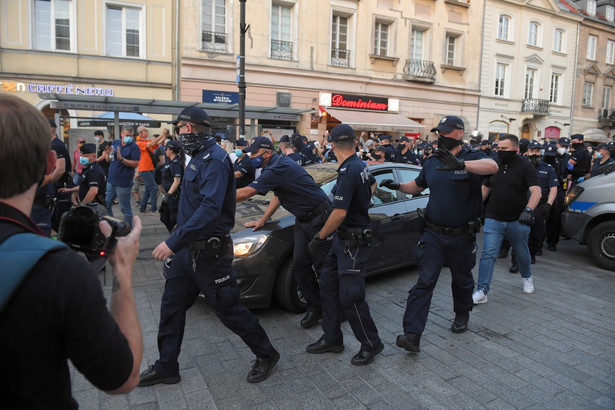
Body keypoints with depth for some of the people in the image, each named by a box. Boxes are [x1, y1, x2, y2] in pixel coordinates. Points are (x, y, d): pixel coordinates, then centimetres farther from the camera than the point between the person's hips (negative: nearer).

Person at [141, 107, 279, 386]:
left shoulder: (214, 159, -19)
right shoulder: (199, 157, 12)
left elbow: (210, 208, -31)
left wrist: (173, 242, -33)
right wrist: (177, 241, 17)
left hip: (209, 252, -9)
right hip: (189, 247, 9)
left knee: (228, 309, 3)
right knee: (171, 306, 14)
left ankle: (266, 355, 24)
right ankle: (166, 367, 30)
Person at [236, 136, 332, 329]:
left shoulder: (278, 169, -23)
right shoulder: (277, 164, 9)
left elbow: (245, 193, -26)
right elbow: (278, 195, 21)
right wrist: (262, 220, 17)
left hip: (319, 217, -9)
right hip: (303, 219, 10)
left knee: (322, 266, -4)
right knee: (300, 265, 4)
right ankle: (315, 307, 14)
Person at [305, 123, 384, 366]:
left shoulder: (348, 172, -22)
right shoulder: (360, 166, 8)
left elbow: (339, 213, -27)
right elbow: (372, 184, 31)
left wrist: (319, 238, -16)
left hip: (354, 241, -10)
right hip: (343, 238, 10)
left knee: (350, 296, -3)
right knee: (328, 285, 14)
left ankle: (371, 344, 16)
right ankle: (332, 339, 26)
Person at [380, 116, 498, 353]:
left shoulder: (472, 157, -8)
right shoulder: (431, 162, 7)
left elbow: (492, 166, -32)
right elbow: (418, 186, 23)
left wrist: (461, 164, -49)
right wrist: (398, 186, 3)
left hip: (462, 236, -2)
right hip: (433, 234, 2)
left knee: (462, 280, 19)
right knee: (424, 282, -5)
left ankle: (462, 315, 46)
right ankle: (412, 335, -7)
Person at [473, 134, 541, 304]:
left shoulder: (526, 167, -6)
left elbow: (536, 191, -16)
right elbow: (485, 189, 17)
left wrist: (528, 210, -32)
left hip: (517, 221, -2)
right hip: (493, 220, 2)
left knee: (522, 253, 17)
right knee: (488, 255, -7)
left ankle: (527, 278, 47)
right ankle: (481, 291, -7)